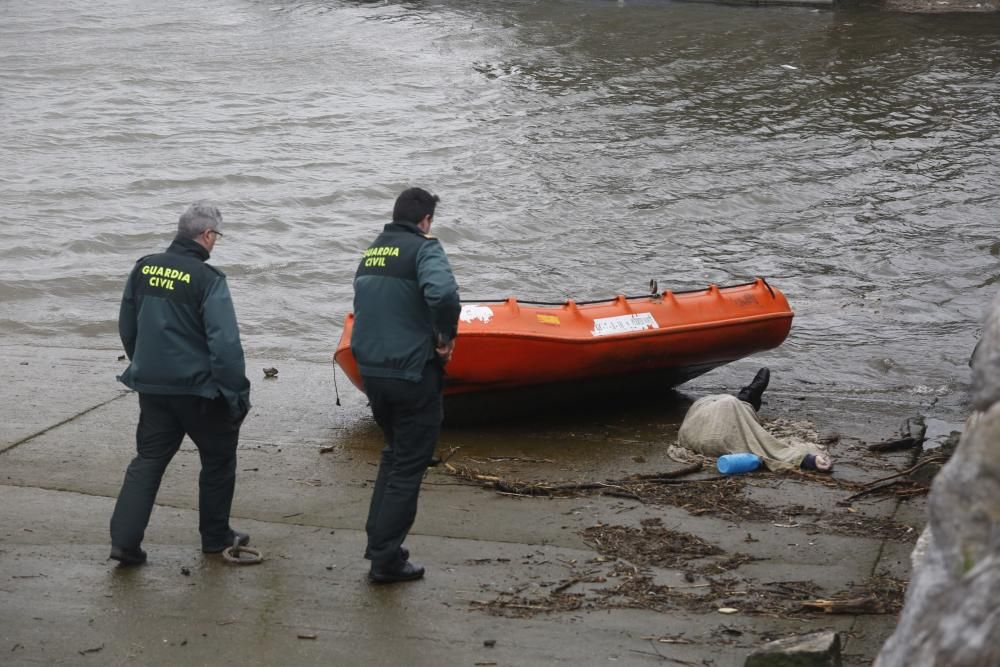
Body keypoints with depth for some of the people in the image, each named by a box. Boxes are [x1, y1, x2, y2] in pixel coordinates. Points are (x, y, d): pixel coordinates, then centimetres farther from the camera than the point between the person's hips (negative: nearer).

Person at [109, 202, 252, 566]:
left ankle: (124, 540, 1)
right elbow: (225, 343, -21)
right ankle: (215, 536, 24)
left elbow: (127, 328, 14)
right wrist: (237, 394, -13)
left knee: (148, 460, 10)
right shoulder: (207, 279, -17)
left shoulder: (143, 269, 2)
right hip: (198, 388, -5)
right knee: (218, 458, 14)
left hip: (151, 385, 5)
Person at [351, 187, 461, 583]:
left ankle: (378, 540, 27)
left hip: (371, 372, 7)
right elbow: (442, 293, -31)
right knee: (408, 467, 3)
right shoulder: (424, 248, -12)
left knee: (393, 454, 25)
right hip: (413, 375, -7)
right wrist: (447, 335, -15)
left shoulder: (371, 252, 12)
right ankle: (386, 558, 5)